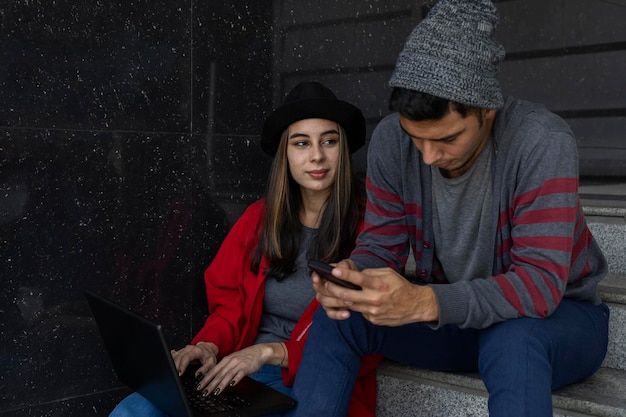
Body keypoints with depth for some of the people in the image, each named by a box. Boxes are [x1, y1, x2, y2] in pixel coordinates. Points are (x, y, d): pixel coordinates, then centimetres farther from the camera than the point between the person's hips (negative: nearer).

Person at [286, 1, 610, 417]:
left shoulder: (542, 141, -27)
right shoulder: (390, 140, -13)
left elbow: (541, 283, -32)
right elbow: (381, 245, -6)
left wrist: (424, 303, -46)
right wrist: (353, 275, -31)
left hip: (557, 313, -4)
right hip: (449, 309, 4)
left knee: (513, 340, -39)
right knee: (337, 314, -17)